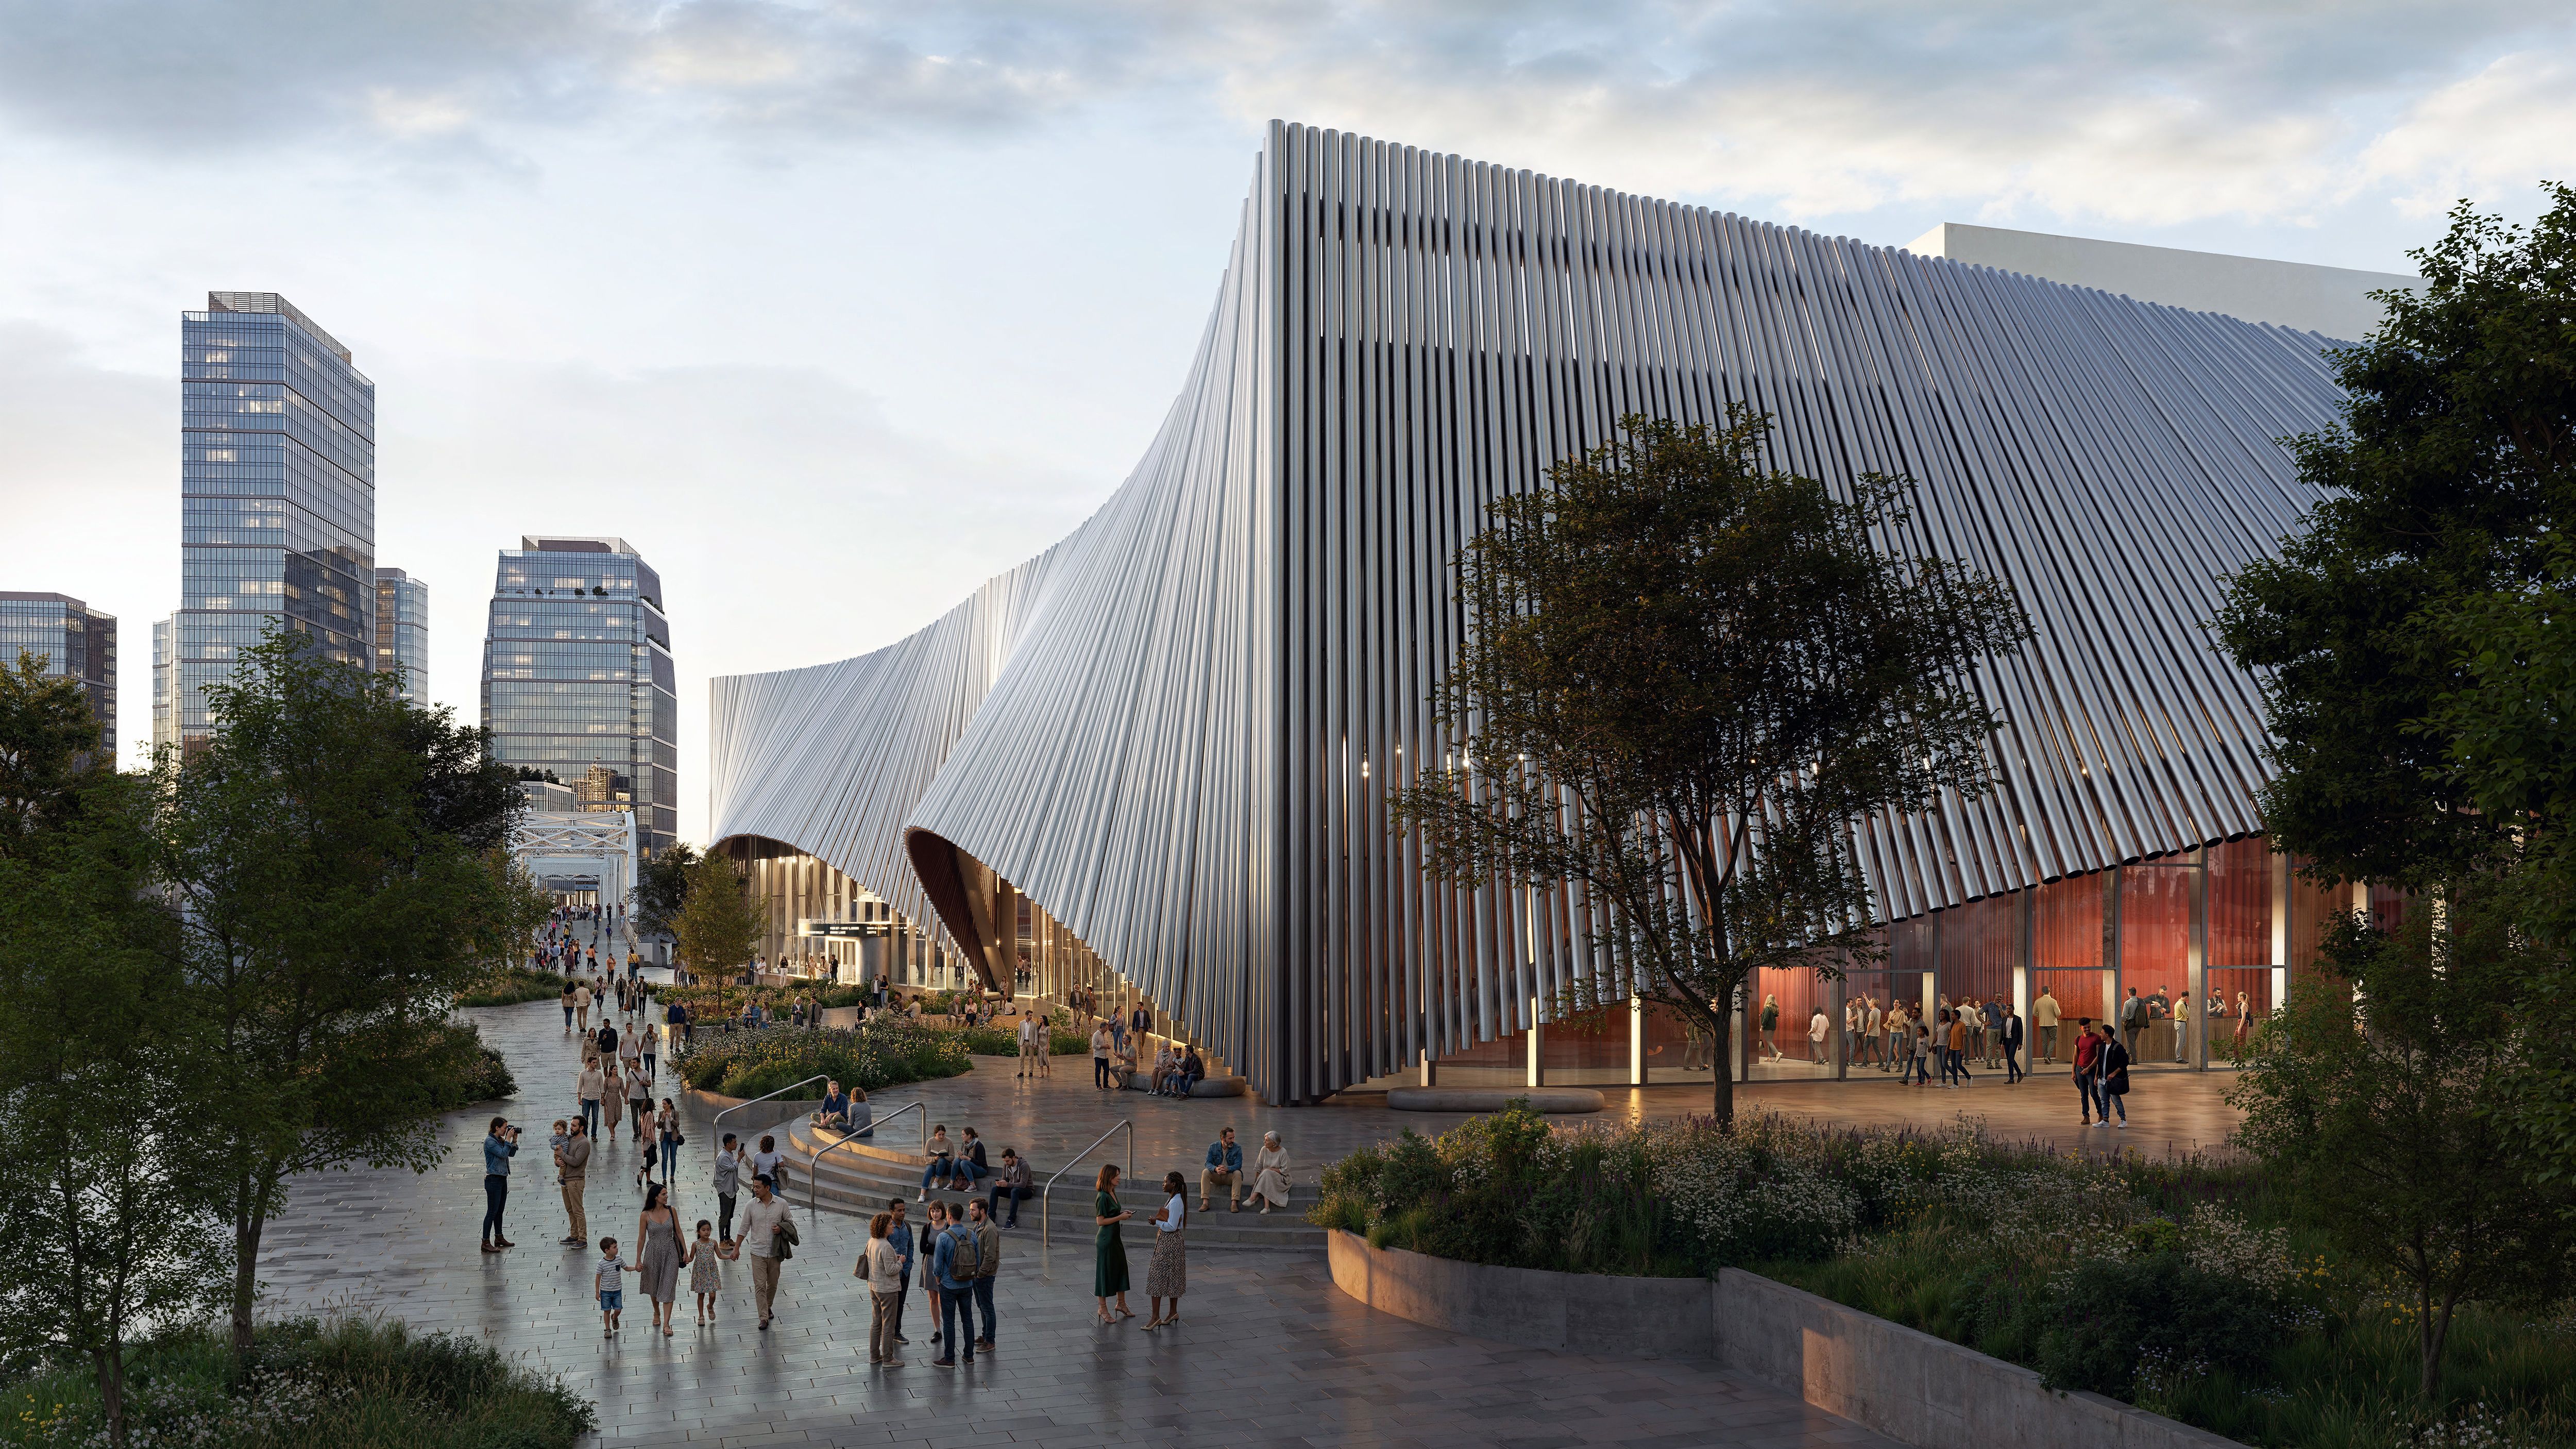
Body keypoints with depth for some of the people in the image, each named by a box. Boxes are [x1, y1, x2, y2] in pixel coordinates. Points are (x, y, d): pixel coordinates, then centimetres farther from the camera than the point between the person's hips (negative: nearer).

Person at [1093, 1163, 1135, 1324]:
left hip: (1115, 1237, 9)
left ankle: (1121, 1303, 31)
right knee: (1105, 1272, 2)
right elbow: (1100, 1221, -21)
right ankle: (1103, 1309, 13)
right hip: (1106, 1239, -9)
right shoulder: (1103, 1196, -20)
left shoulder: (1112, 1193, 8)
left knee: (1121, 1268, 16)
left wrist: (1123, 1213, 4)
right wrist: (1120, 1217, -17)